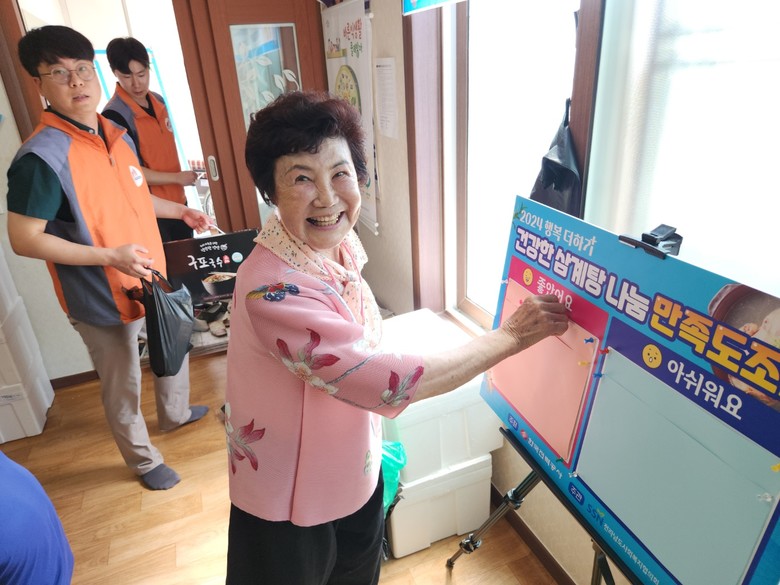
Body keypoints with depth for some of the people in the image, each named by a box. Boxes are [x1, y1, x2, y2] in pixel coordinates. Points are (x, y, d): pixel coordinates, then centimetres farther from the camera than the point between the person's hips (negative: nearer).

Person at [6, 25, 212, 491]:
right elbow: (24, 240, -20)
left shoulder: (116, 133, 2)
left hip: (151, 279, 8)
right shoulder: (42, 157, -22)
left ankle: (176, 413, 54)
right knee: (123, 386, 11)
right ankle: (144, 459, 36)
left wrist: (181, 211, 9)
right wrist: (111, 256, -26)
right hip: (103, 299, -7)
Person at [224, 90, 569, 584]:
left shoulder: (338, 242, -8)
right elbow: (389, 384, -34)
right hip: (291, 506, -6)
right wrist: (512, 336, -26)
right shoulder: (274, 290, -34)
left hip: (355, 476, 6)